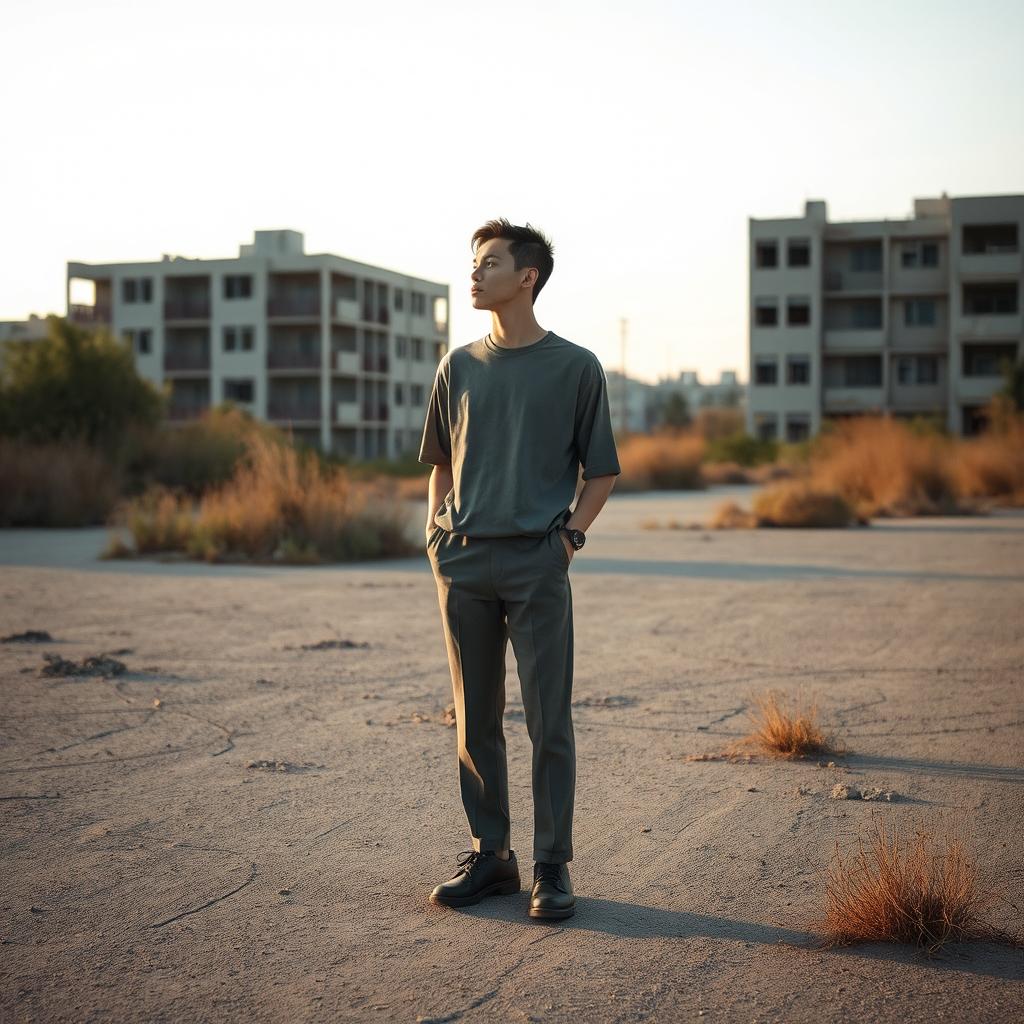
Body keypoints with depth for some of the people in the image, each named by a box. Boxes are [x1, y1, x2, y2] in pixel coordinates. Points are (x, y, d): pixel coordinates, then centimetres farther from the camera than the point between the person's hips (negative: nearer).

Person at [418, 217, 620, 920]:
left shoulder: (575, 367, 2)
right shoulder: (458, 367, 12)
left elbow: (602, 471, 6)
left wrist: (570, 535, -5)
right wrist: (437, 534, 10)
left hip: (539, 564, -4)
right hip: (464, 564, 4)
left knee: (549, 723, -2)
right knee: (476, 722, 8)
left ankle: (553, 867, 7)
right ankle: (490, 855, 19)